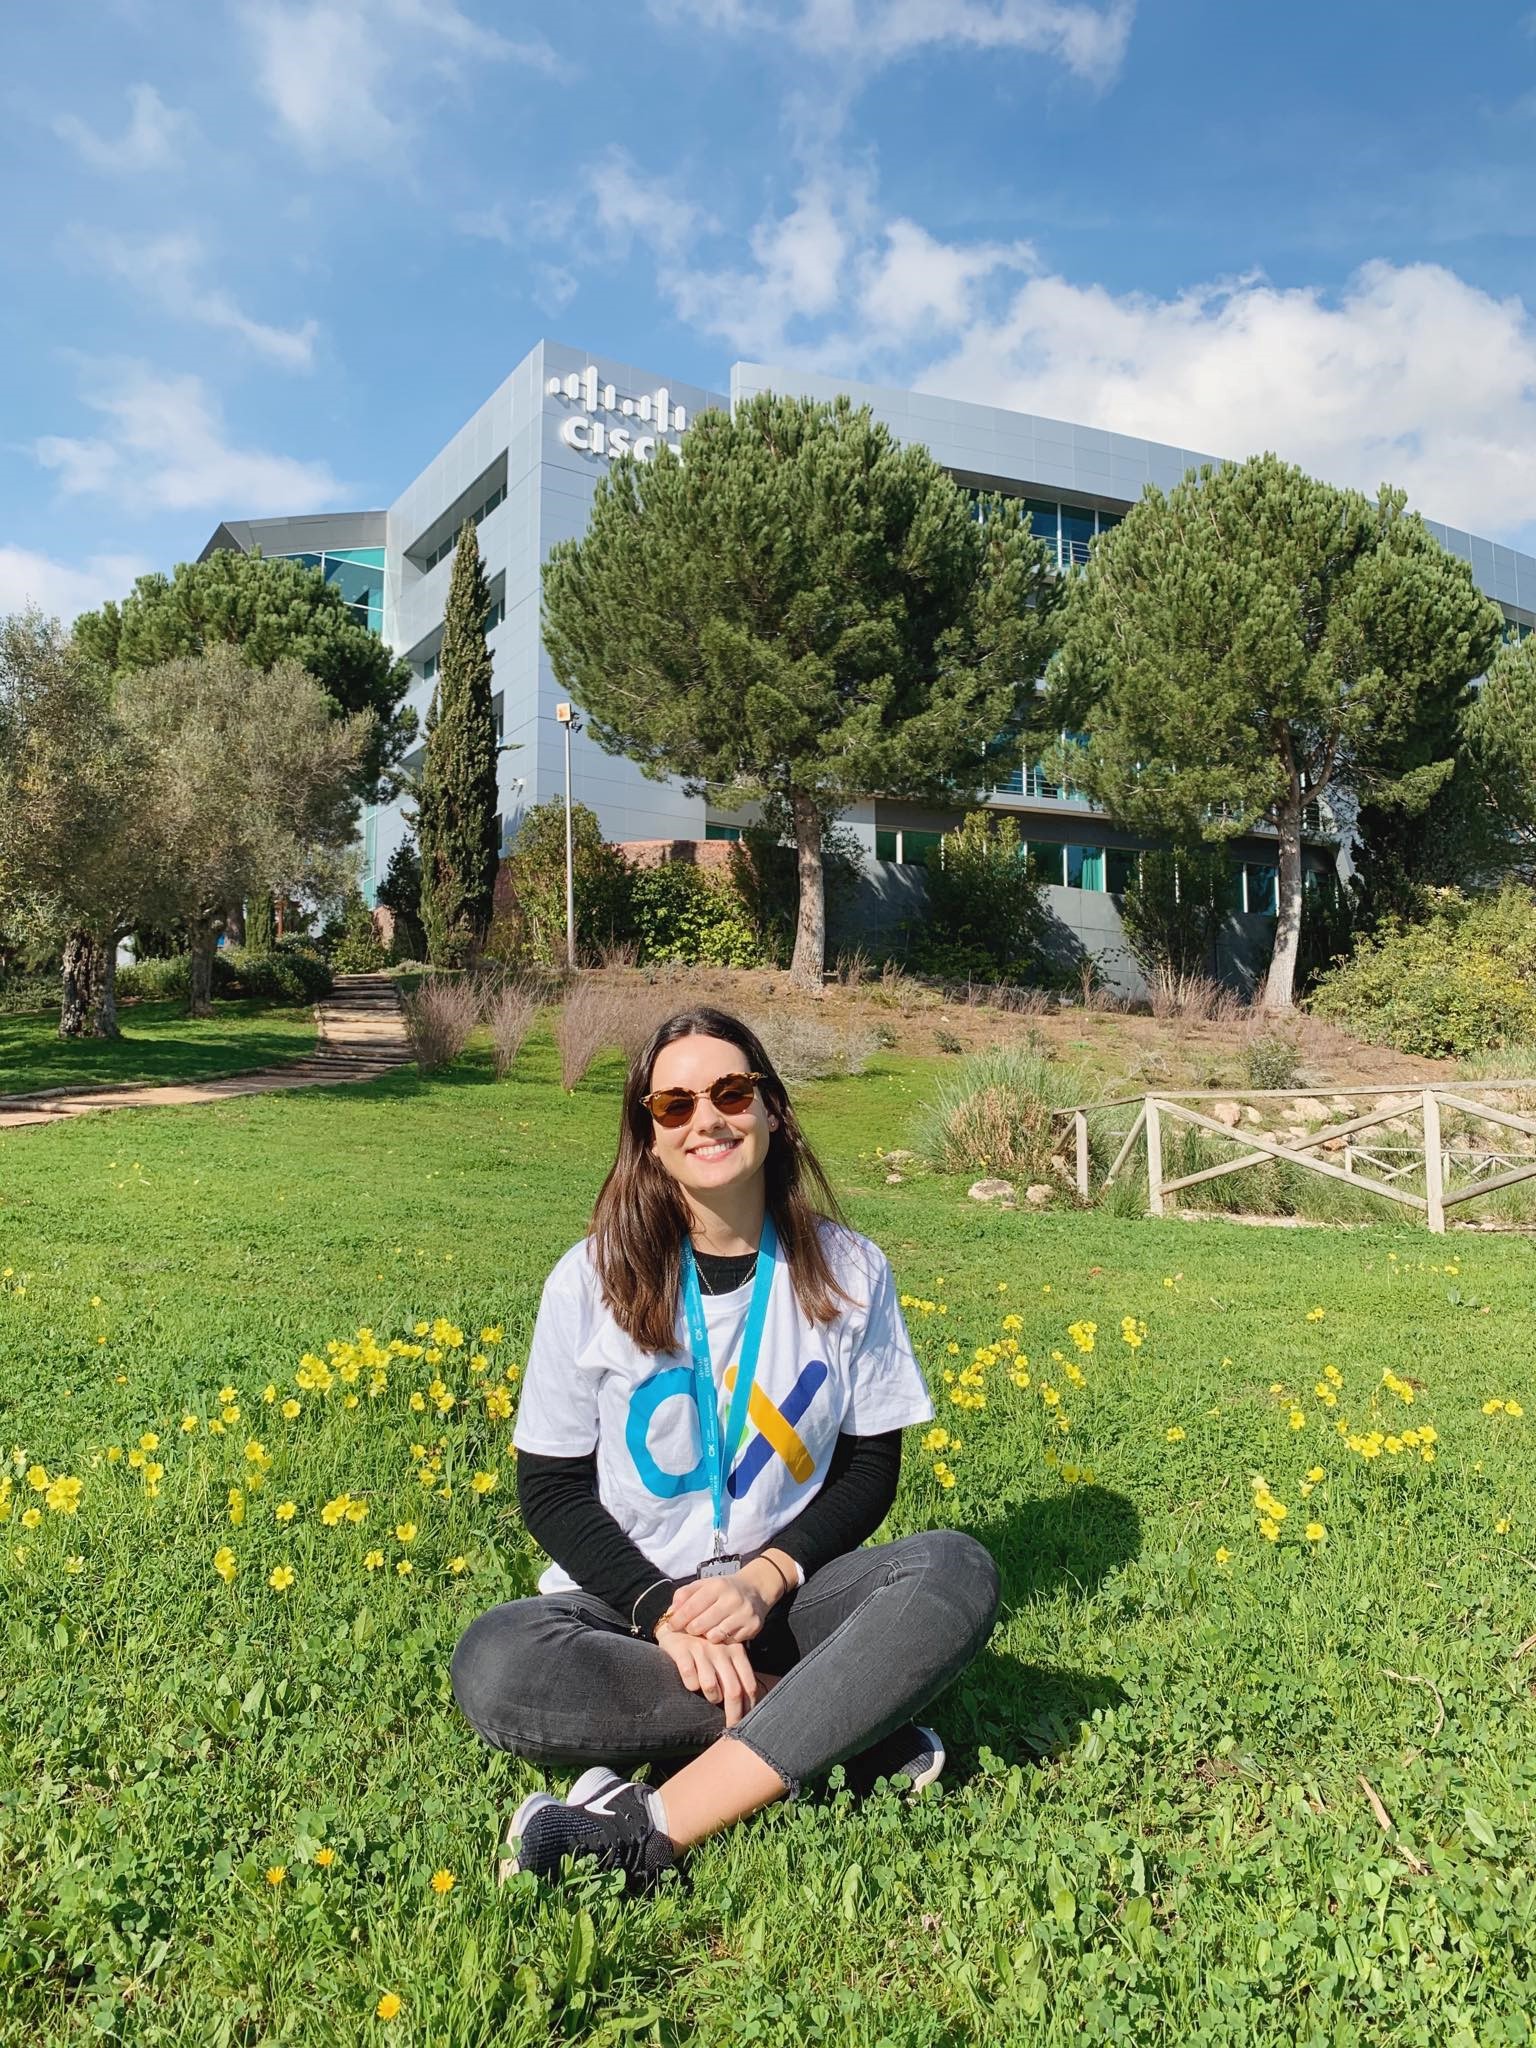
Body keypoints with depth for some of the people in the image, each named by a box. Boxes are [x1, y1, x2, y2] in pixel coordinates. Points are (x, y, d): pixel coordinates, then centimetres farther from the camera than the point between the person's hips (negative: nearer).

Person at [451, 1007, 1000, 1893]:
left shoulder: (849, 1271, -4)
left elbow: (871, 1469, 1)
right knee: (494, 1666, -32)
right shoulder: (591, 1281, -7)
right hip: (631, 1599, 0)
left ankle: (651, 1831, -29)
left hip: (786, 1595, 1)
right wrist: (663, 1609, -19)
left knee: (959, 1573, -28)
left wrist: (766, 1579, -16)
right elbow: (551, 1490, -3)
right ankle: (846, 1730, -19)